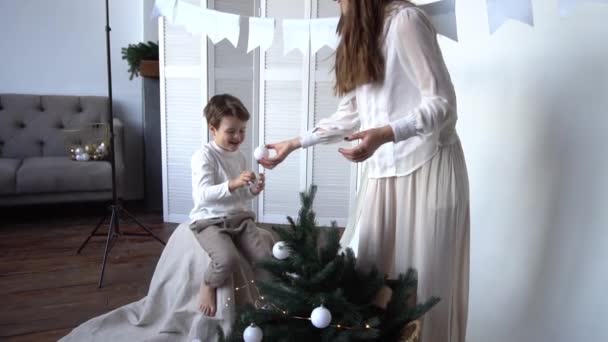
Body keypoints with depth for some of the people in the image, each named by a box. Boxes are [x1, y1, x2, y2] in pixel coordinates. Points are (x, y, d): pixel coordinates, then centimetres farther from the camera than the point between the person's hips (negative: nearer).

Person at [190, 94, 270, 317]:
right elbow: (204, 194, -24)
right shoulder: (204, 156, -11)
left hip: (240, 217, 6)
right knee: (228, 259, -31)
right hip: (210, 221, -6)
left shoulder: (240, 157, 11)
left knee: (266, 258, -11)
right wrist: (233, 184, -36)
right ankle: (208, 286, 1)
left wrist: (253, 190, -3)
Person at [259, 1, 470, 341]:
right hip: (381, 172, 8)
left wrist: (384, 134, -27)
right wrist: (295, 143, 19)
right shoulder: (361, 36, 21)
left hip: (426, 167, -7)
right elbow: (350, 115, 21)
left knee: (424, 281, -2)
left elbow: (443, 103, -12)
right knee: (359, 271, 2)